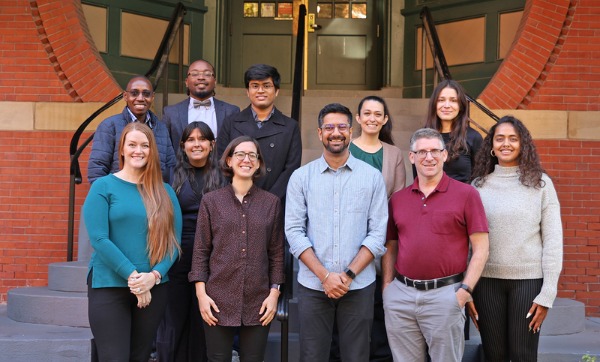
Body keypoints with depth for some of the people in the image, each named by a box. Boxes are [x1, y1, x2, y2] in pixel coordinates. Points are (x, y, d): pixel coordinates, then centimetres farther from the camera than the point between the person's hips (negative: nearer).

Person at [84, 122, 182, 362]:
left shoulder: (165, 192, 9)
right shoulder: (103, 187, 0)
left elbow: (174, 240, 5)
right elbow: (98, 239, -9)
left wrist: (154, 275, -12)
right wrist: (133, 276, -15)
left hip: (154, 287, 3)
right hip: (109, 286, -3)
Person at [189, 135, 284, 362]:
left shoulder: (271, 203, 7)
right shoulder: (211, 201, 5)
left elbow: (276, 252, 8)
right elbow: (200, 251, 4)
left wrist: (274, 292, 0)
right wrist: (201, 293, -4)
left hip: (258, 303, 1)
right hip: (218, 301, -1)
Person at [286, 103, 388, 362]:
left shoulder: (372, 177, 5)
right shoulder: (301, 177, 5)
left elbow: (377, 234, 0)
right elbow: (294, 232, -1)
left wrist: (348, 275, -10)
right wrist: (325, 275, -10)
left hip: (359, 286, 0)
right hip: (312, 285, 0)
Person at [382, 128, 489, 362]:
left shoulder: (466, 194, 0)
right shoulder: (397, 199, 11)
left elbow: (481, 249, -3)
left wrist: (465, 290, -10)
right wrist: (387, 287, 4)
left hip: (445, 295, -3)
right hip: (401, 295, 4)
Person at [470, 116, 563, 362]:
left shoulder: (541, 183, 2)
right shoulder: (479, 185, 7)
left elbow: (553, 240, -1)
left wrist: (547, 294, -6)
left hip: (529, 279, -1)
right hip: (487, 279, 2)